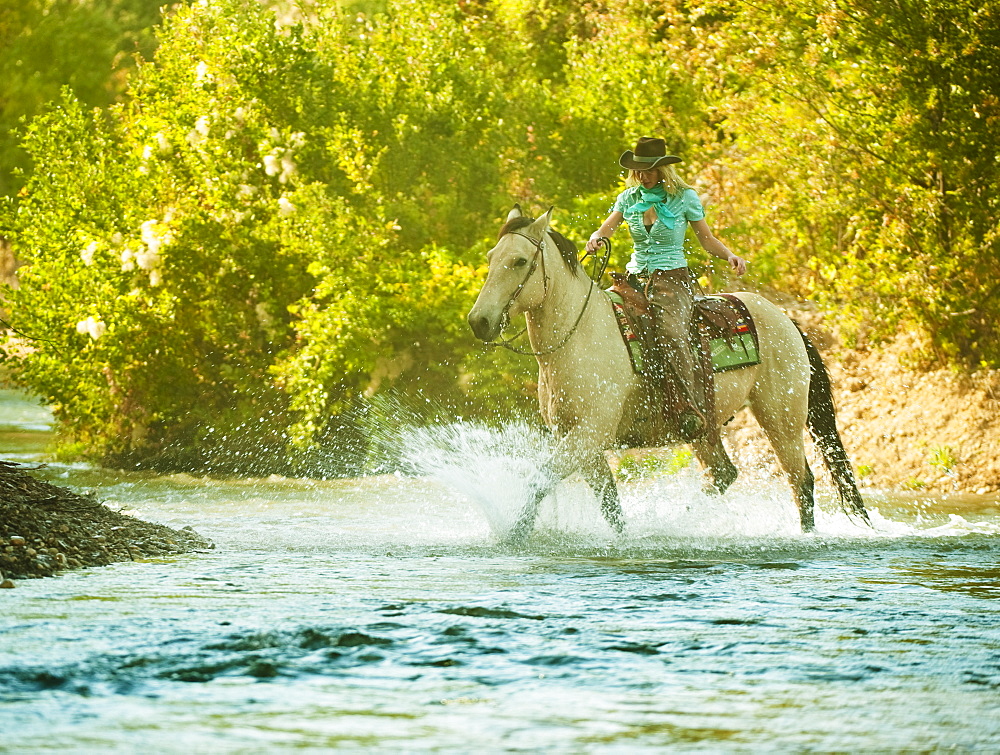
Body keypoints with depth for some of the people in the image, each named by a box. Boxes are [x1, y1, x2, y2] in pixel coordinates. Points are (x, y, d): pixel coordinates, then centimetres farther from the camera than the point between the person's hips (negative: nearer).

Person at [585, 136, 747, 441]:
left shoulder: (684, 197, 0)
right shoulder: (630, 198, 9)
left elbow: (707, 239, 6)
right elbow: (606, 228, 3)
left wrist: (729, 255, -13)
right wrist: (596, 239, -21)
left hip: (672, 279, -5)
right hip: (636, 278, 5)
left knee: (670, 331, -34)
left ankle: (691, 407, -34)